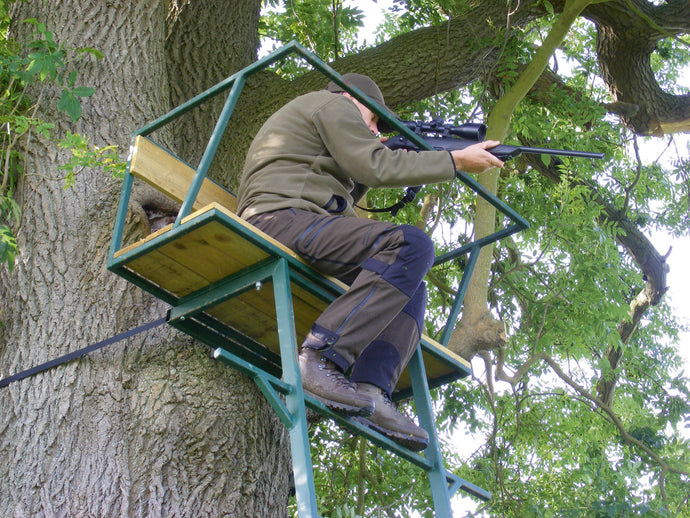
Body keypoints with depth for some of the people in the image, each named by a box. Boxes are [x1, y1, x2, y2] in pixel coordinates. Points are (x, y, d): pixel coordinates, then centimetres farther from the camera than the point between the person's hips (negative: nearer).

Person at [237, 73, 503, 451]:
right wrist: (457, 161, 1)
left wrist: (376, 158, 28)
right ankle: (320, 359, -35)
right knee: (412, 246, -26)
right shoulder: (332, 104, 8)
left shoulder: (294, 120, 38)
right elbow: (378, 168, -6)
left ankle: (370, 391, -16)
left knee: (411, 289, 8)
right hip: (281, 222, -10)